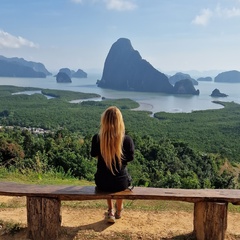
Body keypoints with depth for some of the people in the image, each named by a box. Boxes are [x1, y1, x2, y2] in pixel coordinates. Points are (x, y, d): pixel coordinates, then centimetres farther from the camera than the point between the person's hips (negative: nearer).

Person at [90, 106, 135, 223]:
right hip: (121, 183, 0)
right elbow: (130, 158, -1)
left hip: (102, 183, 1)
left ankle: (110, 212, 36)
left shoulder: (96, 138, -16)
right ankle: (118, 211, 52)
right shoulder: (127, 140, -19)